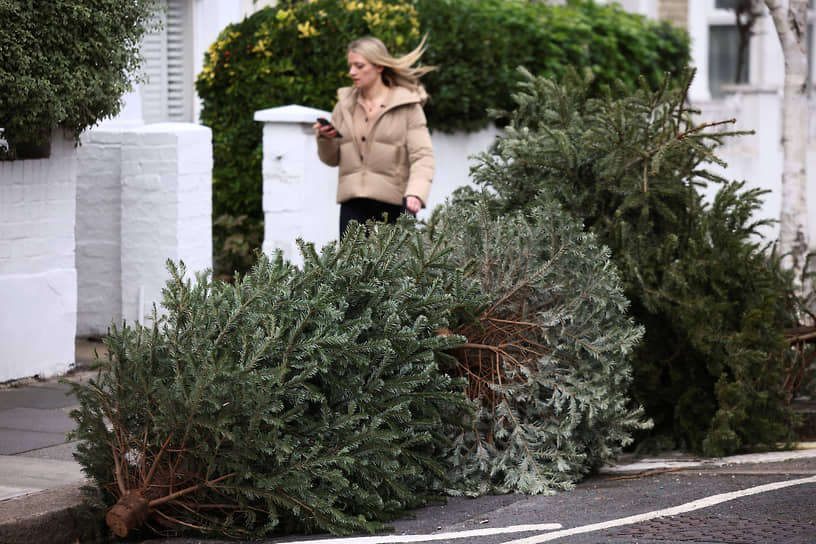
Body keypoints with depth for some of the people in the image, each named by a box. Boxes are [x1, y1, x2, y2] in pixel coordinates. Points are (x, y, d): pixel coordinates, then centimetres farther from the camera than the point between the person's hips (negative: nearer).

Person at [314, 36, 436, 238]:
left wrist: (415, 193, -24)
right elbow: (331, 159, 20)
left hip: (393, 205, -3)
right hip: (353, 205, 3)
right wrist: (325, 139, -3)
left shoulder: (407, 106, 1)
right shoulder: (345, 105, 15)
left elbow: (422, 157, -7)